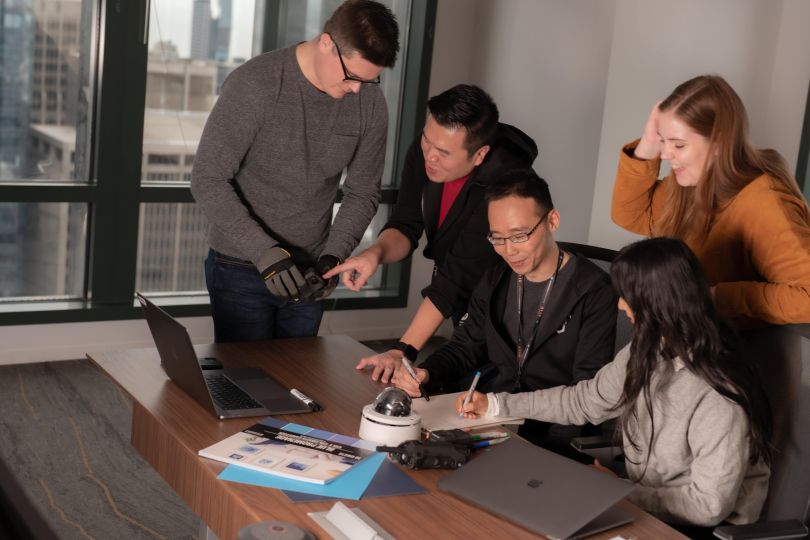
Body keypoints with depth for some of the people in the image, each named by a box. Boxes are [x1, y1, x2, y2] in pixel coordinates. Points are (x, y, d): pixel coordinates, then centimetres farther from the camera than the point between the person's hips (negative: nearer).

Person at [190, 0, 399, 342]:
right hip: (241, 269, -4)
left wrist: (333, 256, -12)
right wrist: (262, 250, -26)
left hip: (306, 273, 4)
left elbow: (362, 193, 4)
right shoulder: (255, 84, -18)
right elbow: (207, 180, -17)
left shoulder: (370, 104, -6)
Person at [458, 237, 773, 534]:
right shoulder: (646, 352, -4)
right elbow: (584, 401, 9)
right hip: (643, 505, 7)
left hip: (704, 530, -6)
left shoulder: (718, 399, -29)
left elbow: (710, 506, -24)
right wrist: (496, 404, 9)